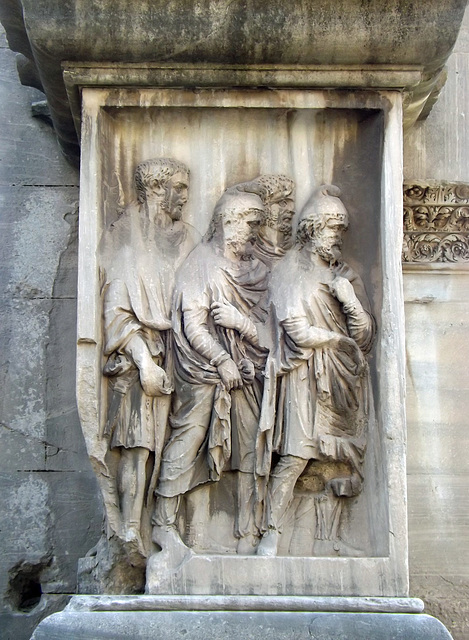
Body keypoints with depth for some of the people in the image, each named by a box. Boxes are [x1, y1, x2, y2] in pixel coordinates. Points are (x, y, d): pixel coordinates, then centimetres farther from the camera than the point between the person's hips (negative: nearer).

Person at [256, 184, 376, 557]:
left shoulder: (346, 277, 18)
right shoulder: (289, 272, 5)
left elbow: (365, 337, 7)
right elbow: (297, 331, -8)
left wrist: (351, 302, -9)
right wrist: (340, 338, 0)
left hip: (344, 379, 5)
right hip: (305, 376, -4)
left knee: (354, 455, -6)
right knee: (296, 456, -13)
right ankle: (272, 534, -7)